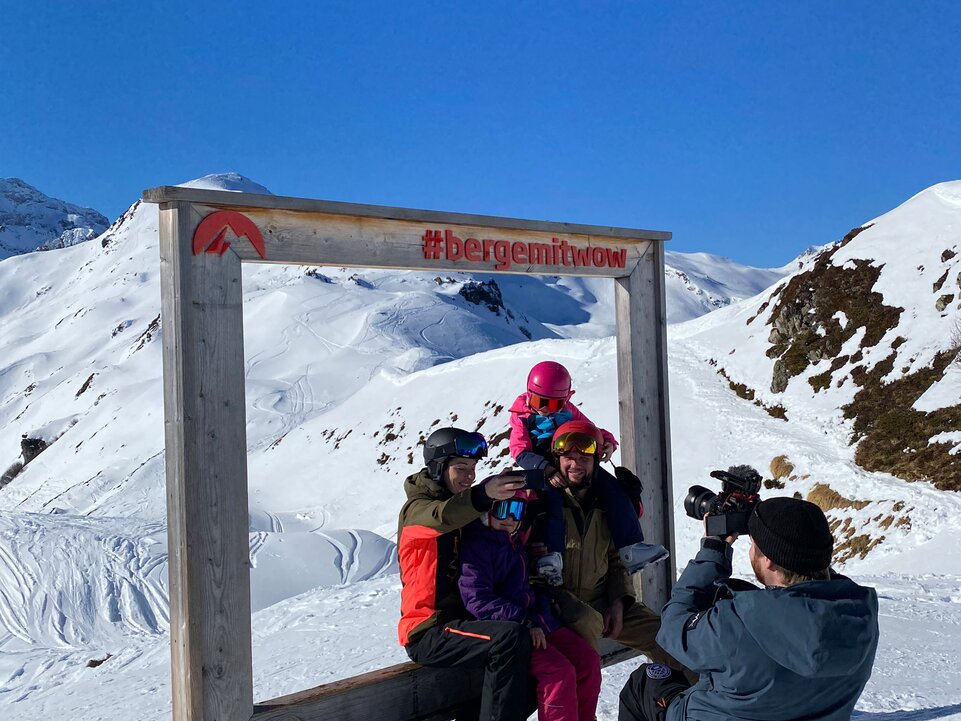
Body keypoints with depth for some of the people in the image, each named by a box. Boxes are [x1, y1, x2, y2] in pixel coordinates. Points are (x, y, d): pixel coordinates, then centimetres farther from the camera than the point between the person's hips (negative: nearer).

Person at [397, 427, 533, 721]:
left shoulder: (465, 512, 17)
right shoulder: (417, 508, -7)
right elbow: (441, 516, -32)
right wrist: (483, 494, -52)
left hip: (461, 621, 8)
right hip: (428, 632, -8)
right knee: (511, 636, -27)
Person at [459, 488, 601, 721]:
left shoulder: (516, 541, 18)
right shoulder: (476, 545, -11)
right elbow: (477, 599, -21)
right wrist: (524, 622, -24)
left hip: (535, 622, 9)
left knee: (588, 659, -2)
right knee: (559, 670, -25)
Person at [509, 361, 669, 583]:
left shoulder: (569, 410, 20)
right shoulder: (523, 415, 7)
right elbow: (521, 452, -6)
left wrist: (607, 442, -6)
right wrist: (547, 470, -24)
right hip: (542, 471, -5)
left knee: (615, 490, -13)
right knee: (550, 498, -38)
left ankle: (631, 549, -16)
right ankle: (552, 557, -48)